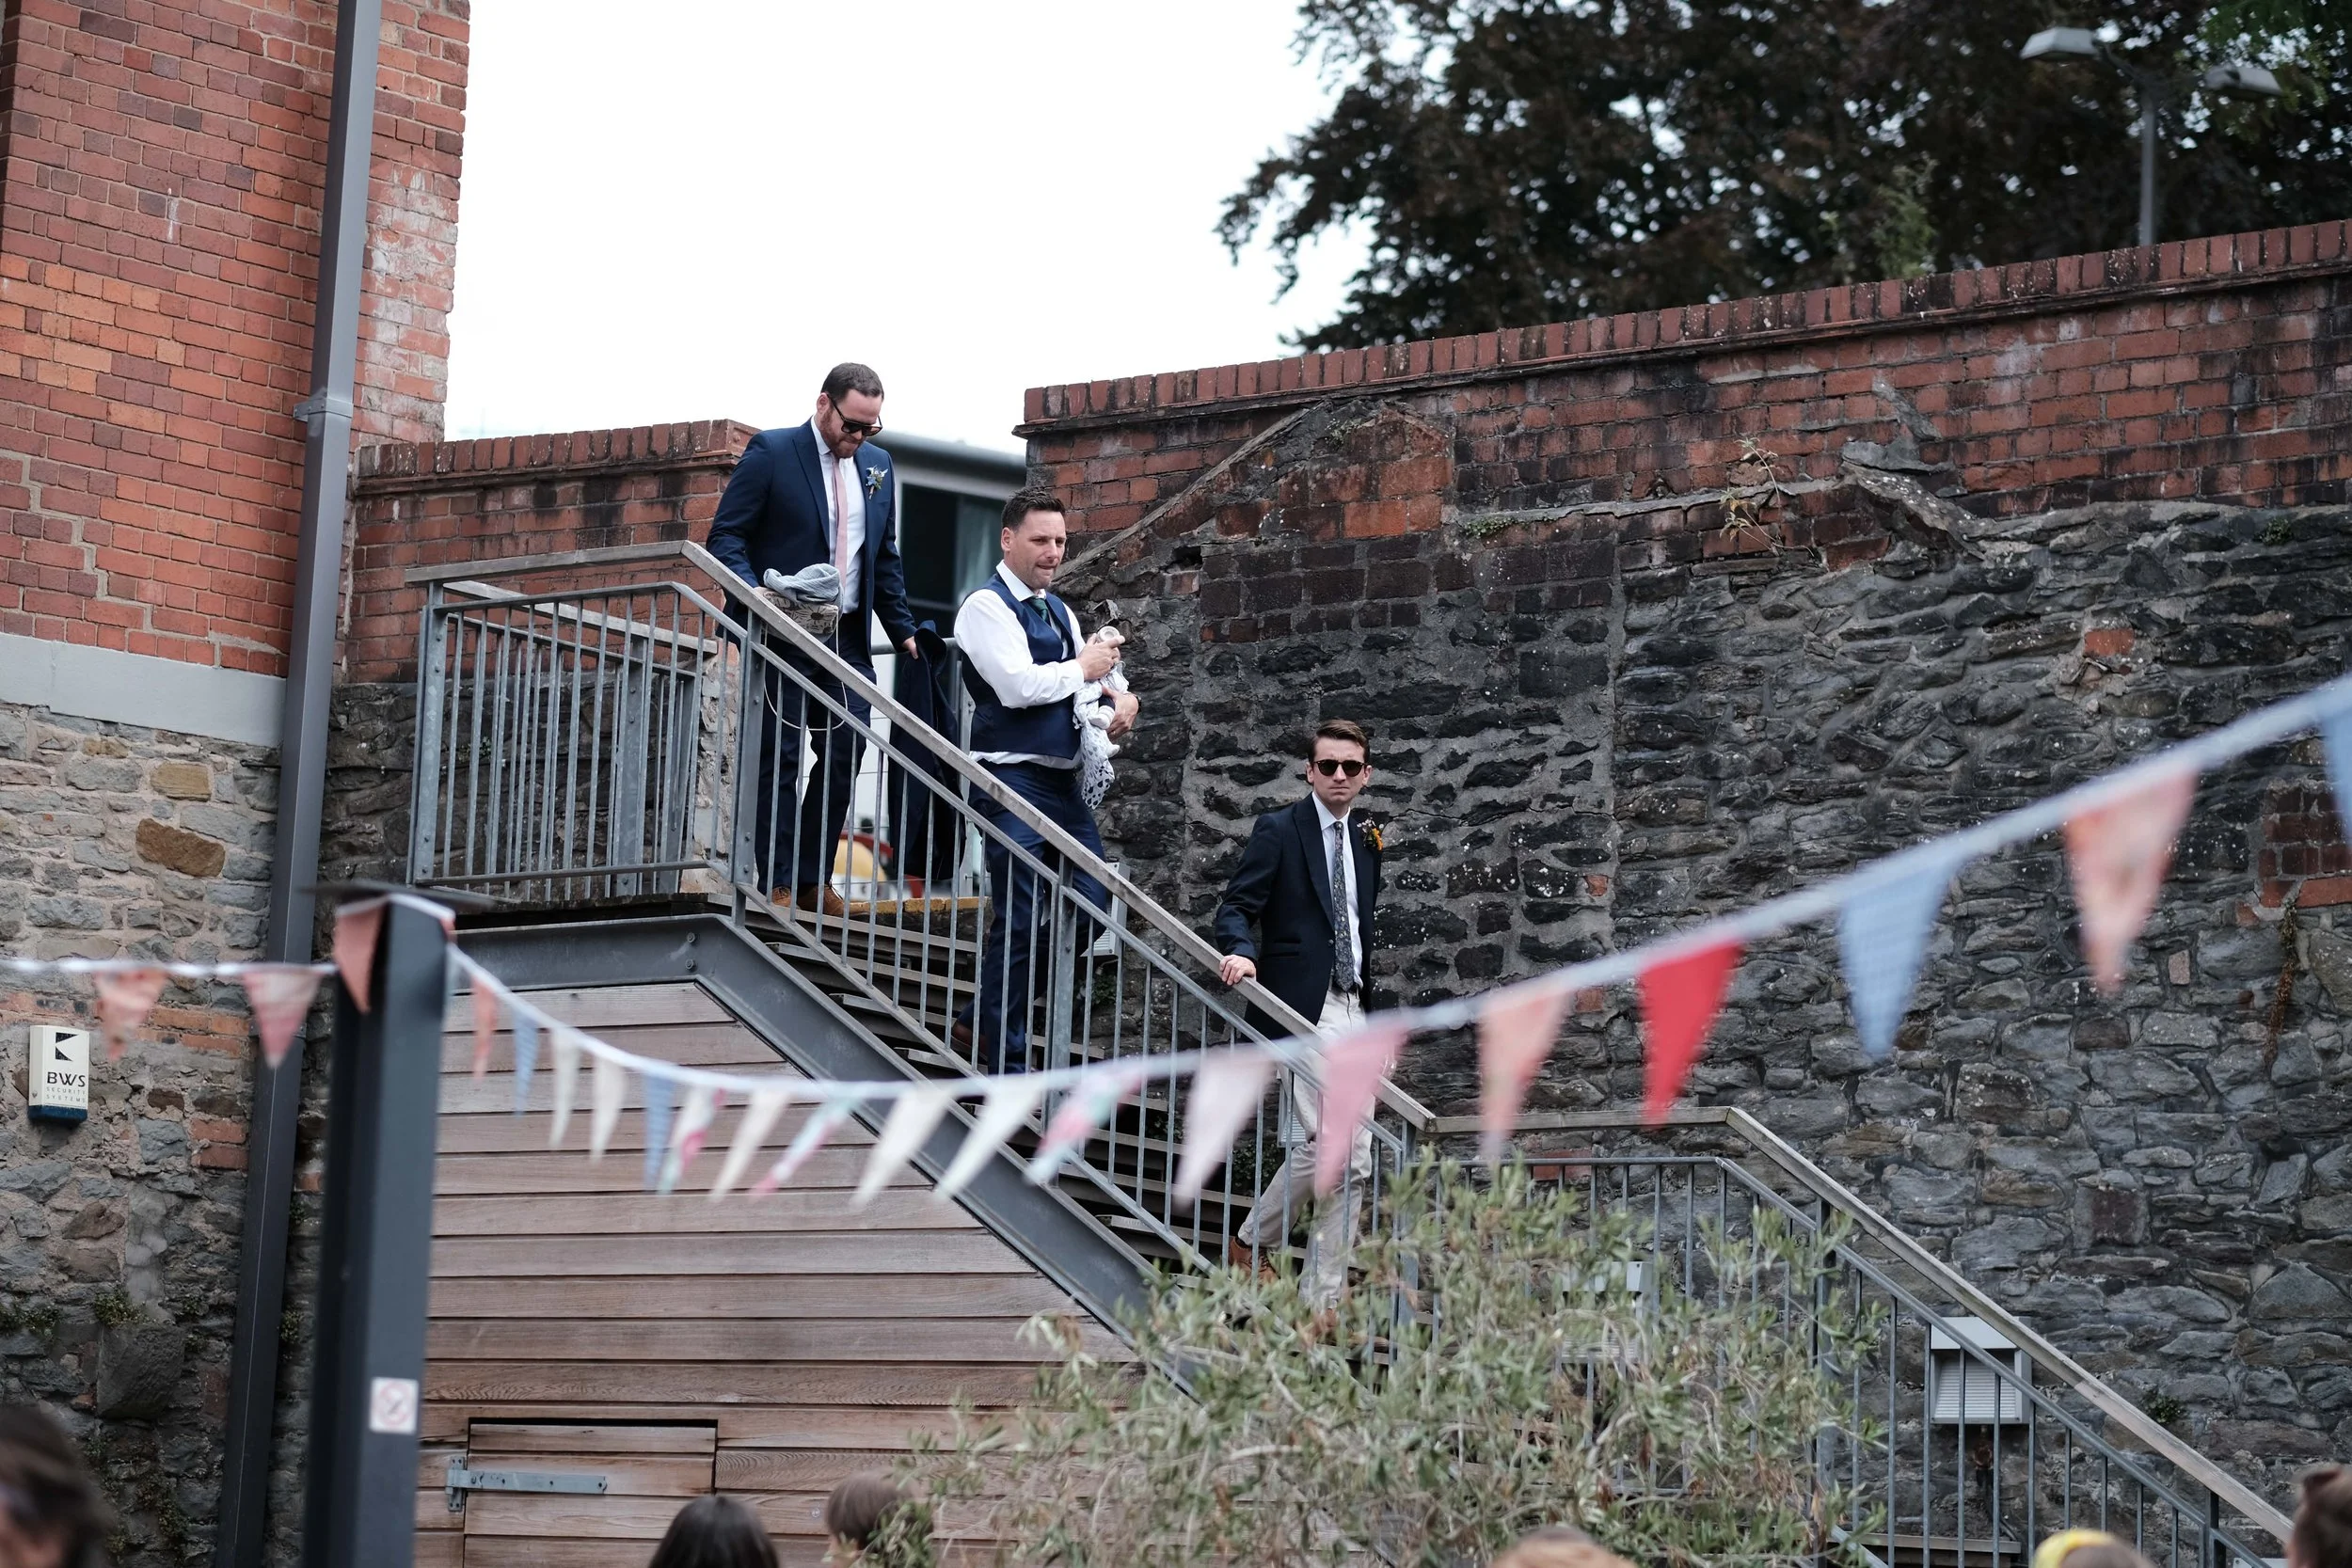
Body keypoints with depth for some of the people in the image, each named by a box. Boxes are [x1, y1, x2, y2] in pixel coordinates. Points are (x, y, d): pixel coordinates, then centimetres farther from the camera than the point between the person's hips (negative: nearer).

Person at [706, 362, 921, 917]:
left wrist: (903, 629, 13)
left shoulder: (878, 465, 13)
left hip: (848, 639, 5)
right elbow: (725, 536, -7)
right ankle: (776, 884, 2)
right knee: (779, 762, -3)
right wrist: (752, 591, -24)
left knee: (844, 757, 1)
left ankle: (812, 880, 9)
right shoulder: (771, 451, -4)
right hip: (785, 634, -5)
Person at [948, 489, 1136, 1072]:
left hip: (1064, 780, 9)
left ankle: (981, 1022, 19)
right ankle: (1006, 1063, 3)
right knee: (1020, 921, -6)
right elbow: (1017, 686, -21)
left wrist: (1121, 700, -2)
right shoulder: (987, 607, -8)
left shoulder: (1058, 610, 18)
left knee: (1085, 908, 7)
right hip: (1013, 779, -9)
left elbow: (1101, 672, 21)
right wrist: (1082, 668, -7)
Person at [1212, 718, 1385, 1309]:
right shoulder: (1278, 830, -1)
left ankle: (1324, 1300, 5)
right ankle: (1250, 1243, 4)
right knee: (1323, 1142, -18)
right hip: (1303, 1008, -7)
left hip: (1354, 1010, 7)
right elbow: (1236, 906, -7)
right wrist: (1241, 952, -30)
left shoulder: (1366, 840, 18)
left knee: (1355, 1159, 2)